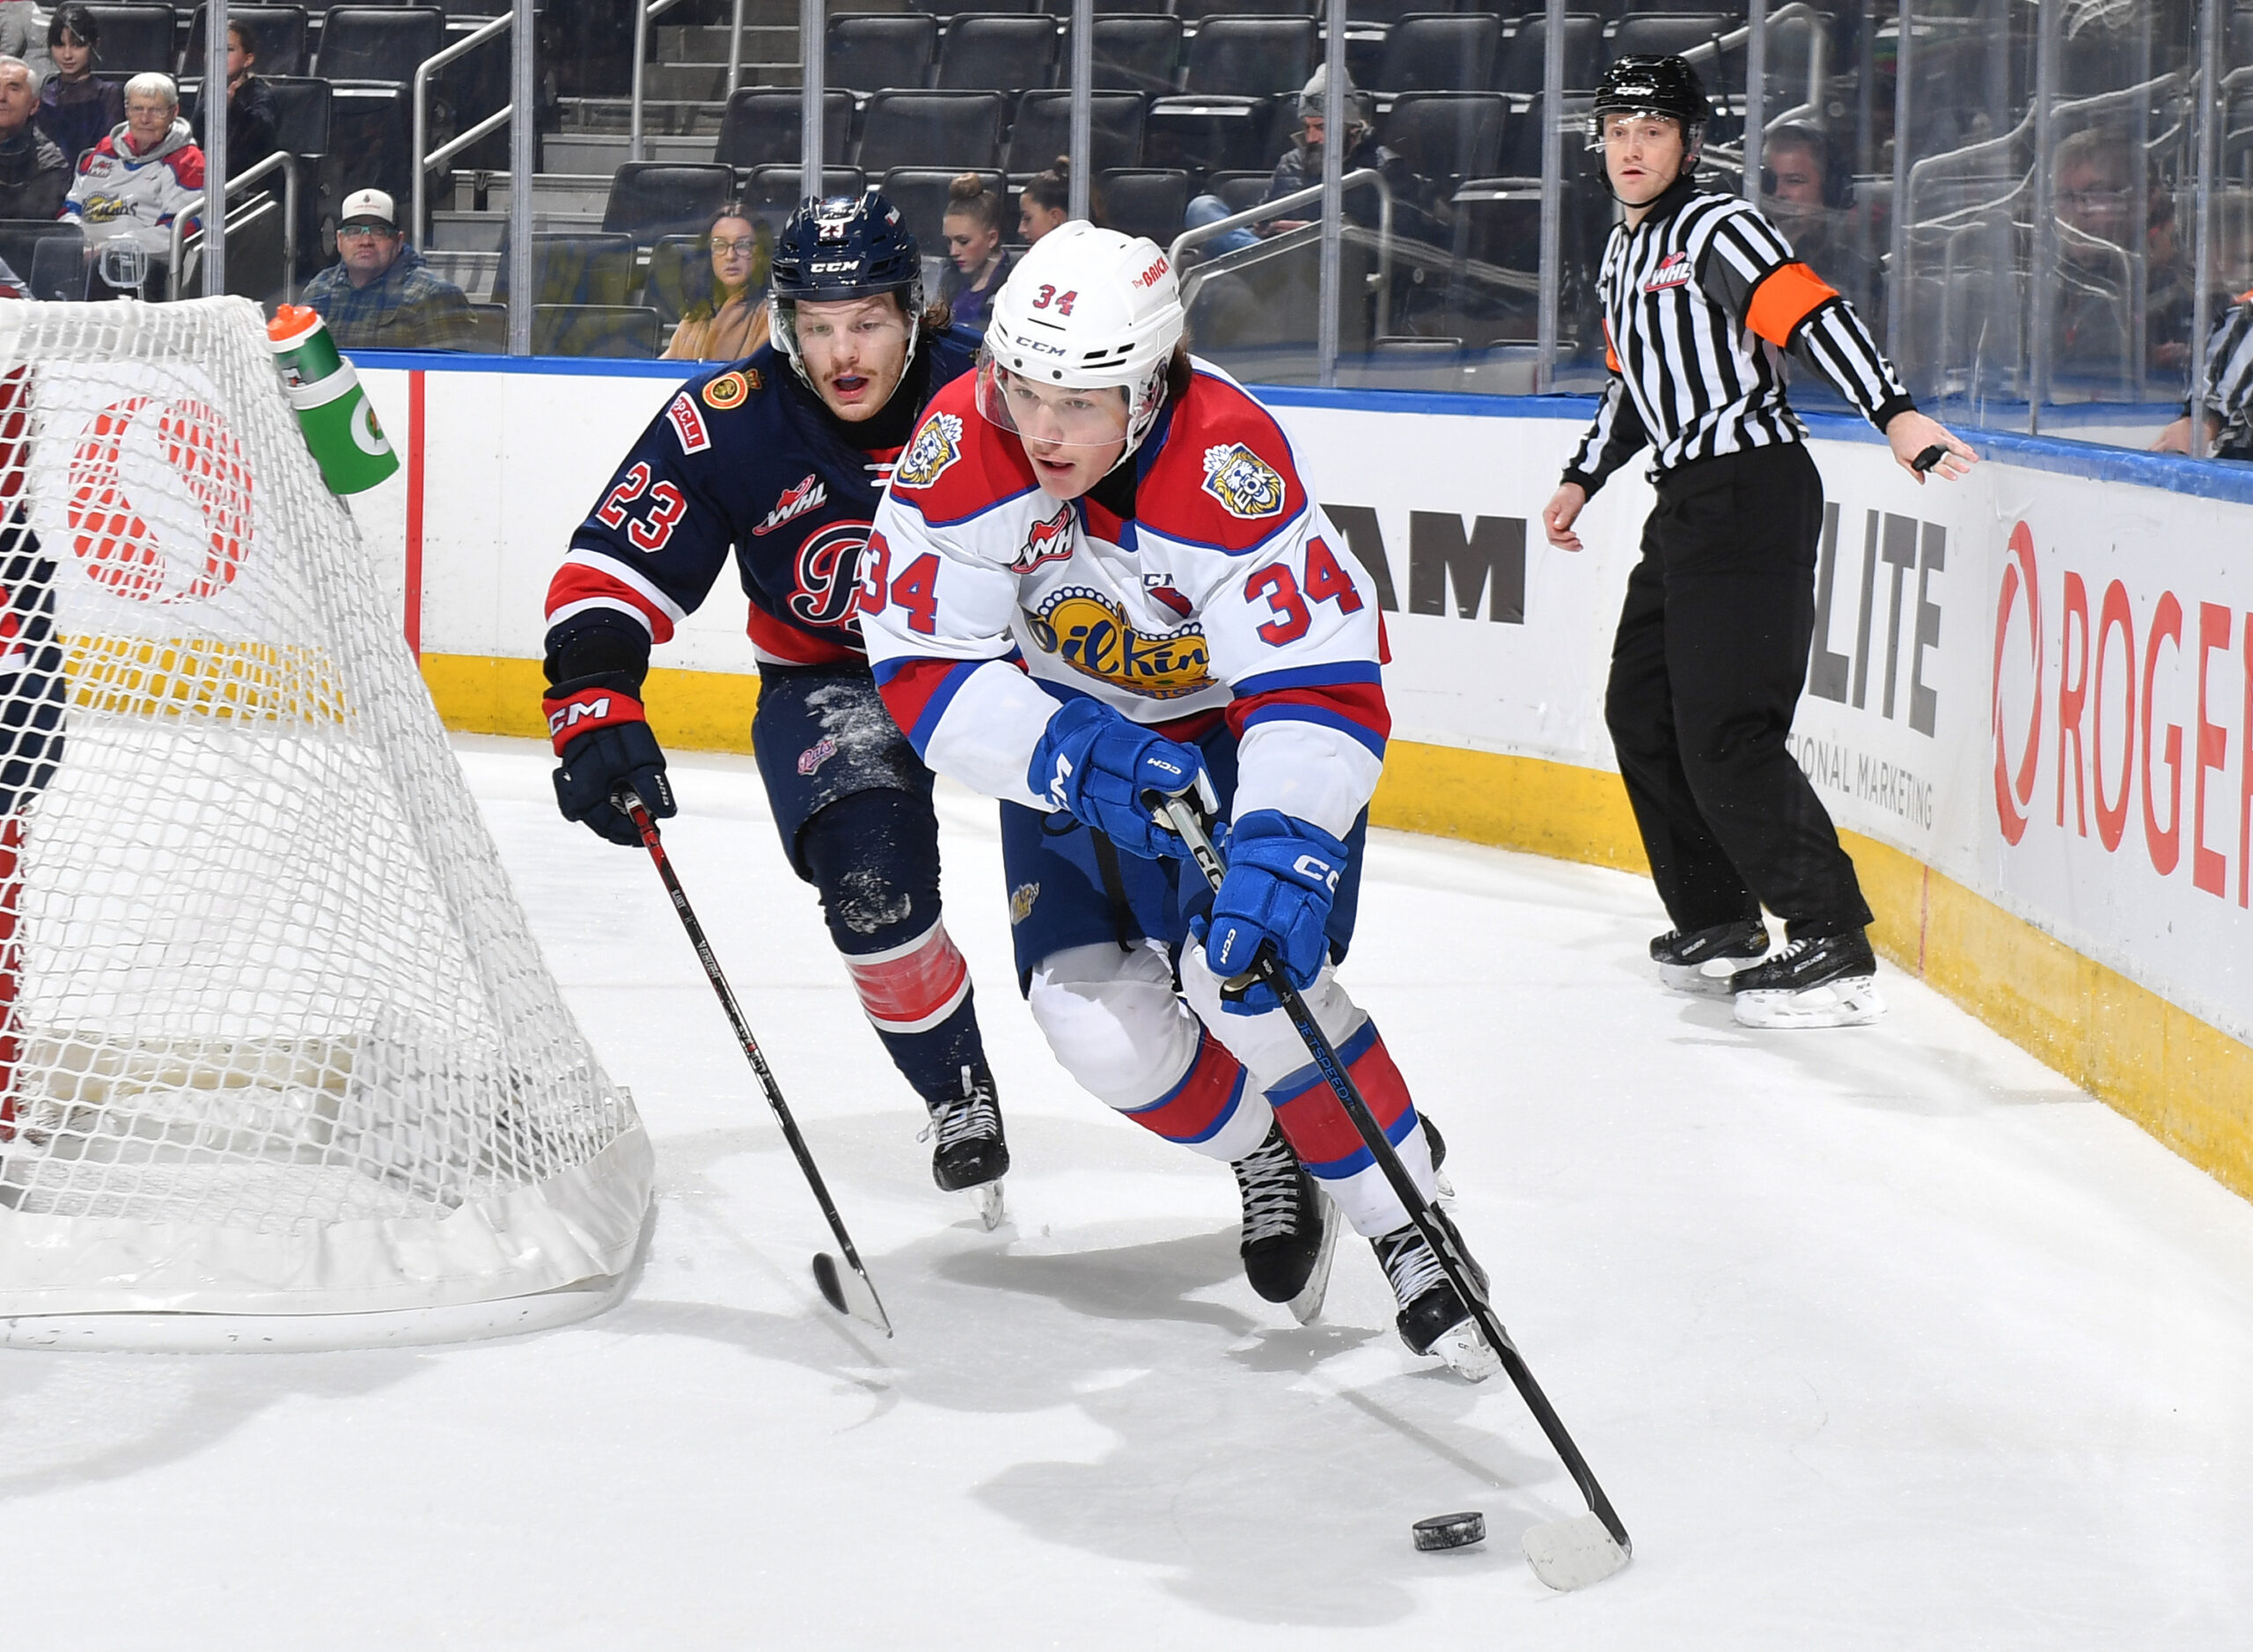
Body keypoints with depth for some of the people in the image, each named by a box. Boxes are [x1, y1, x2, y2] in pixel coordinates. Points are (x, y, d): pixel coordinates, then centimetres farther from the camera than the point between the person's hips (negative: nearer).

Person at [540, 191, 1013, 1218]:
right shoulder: (728, 423, -20)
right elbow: (610, 572, -18)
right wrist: (596, 706, -33)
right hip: (830, 677, 0)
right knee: (870, 873, -24)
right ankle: (961, 1094, -2)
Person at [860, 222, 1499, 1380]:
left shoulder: (1228, 470, -35)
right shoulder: (961, 445, -25)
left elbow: (1324, 688, -37)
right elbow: (924, 668, -22)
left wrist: (1281, 849, -51)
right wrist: (1066, 756, -37)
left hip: (1238, 728, -3)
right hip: (1069, 729, 4)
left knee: (1247, 972, -24)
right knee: (1096, 1021, -11)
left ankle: (1412, 1233, -5)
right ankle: (1265, 1161, 20)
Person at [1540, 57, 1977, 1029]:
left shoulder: (1716, 229, -11)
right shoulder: (1626, 251, 19)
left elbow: (1813, 316, -23)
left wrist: (1892, 410, -35)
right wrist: (1582, 480, 32)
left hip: (1751, 494, -10)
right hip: (1689, 504, 10)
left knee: (1725, 731, -16)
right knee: (1643, 711, 15)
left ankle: (1833, 950, -15)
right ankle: (1719, 922, 26)